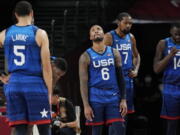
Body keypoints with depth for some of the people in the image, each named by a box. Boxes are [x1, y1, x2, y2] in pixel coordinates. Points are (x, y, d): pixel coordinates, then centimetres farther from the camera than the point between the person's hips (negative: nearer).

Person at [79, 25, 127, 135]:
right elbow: (83, 83, -5)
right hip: (95, 99, -2)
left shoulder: (114, 53, 7)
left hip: (114, 98, 2)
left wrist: (123, 99, 1)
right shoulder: (86, 57, -2)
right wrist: (86, 105, -12)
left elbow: (120, 77, 9)